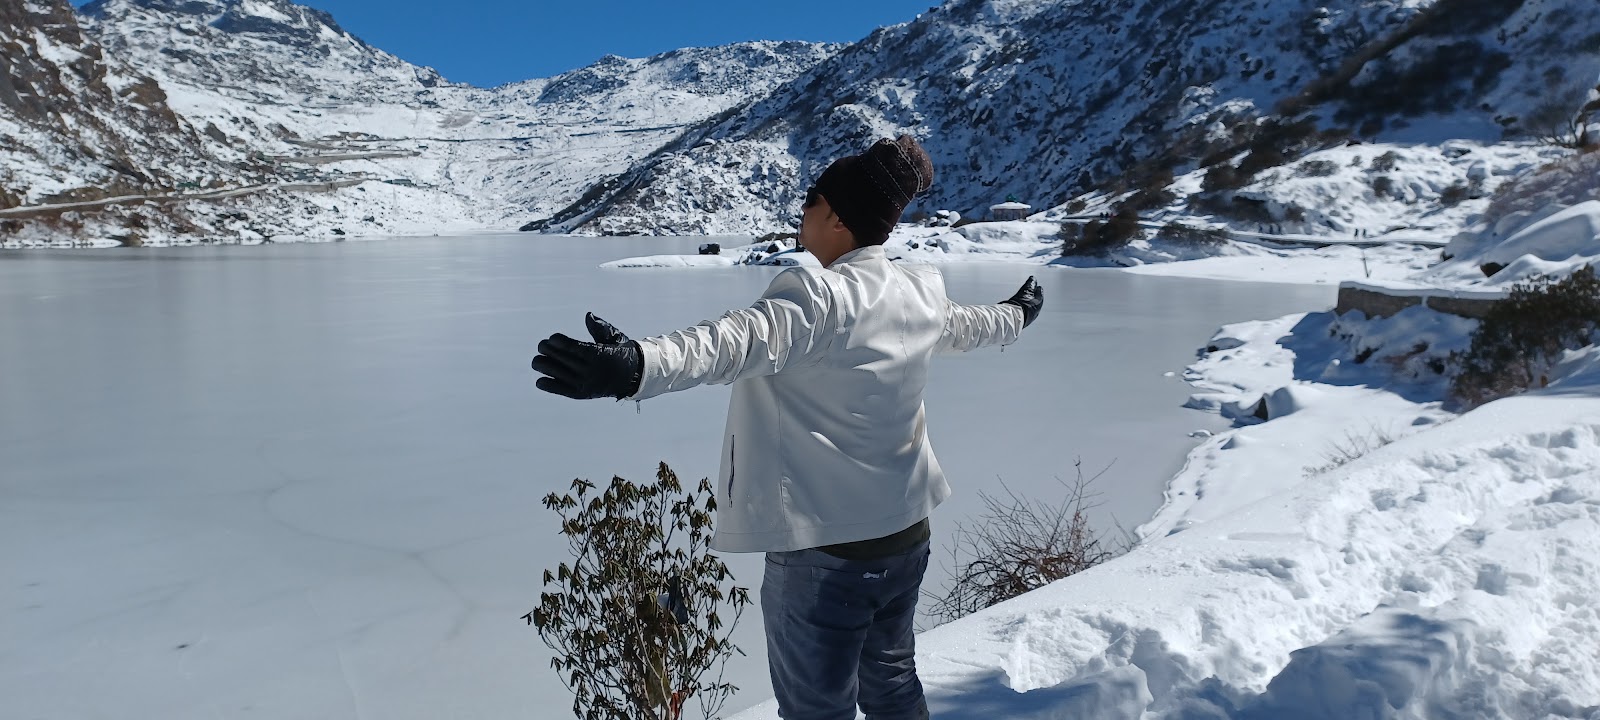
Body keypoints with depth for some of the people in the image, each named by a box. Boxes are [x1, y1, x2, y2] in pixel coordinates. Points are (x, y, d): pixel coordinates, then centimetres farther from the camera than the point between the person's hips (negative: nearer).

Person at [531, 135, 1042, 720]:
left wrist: (636, 364, -57)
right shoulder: (920, 293, 4)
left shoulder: (819, 297, -21)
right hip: (908, 537, 8)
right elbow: (964, 325, 25)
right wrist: (1016, 315, 48)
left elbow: (742, 341, -41)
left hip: (825, 551, -8)